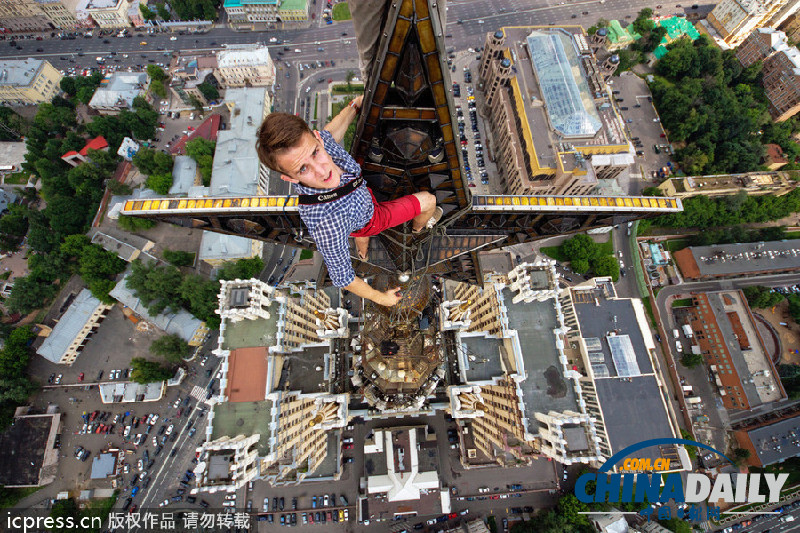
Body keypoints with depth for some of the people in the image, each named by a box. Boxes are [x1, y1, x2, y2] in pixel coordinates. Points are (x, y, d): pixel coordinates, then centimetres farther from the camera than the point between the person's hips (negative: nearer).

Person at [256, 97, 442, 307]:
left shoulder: (319, 142, -36)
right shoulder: (327, 227, -51)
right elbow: (342, 277, -33)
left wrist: (355, 105, 3)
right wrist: (380, 297, -18)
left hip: (363, 195, 5)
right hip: (369, 220, -5)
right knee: (427, 201, 10)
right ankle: (419, 226, 47)